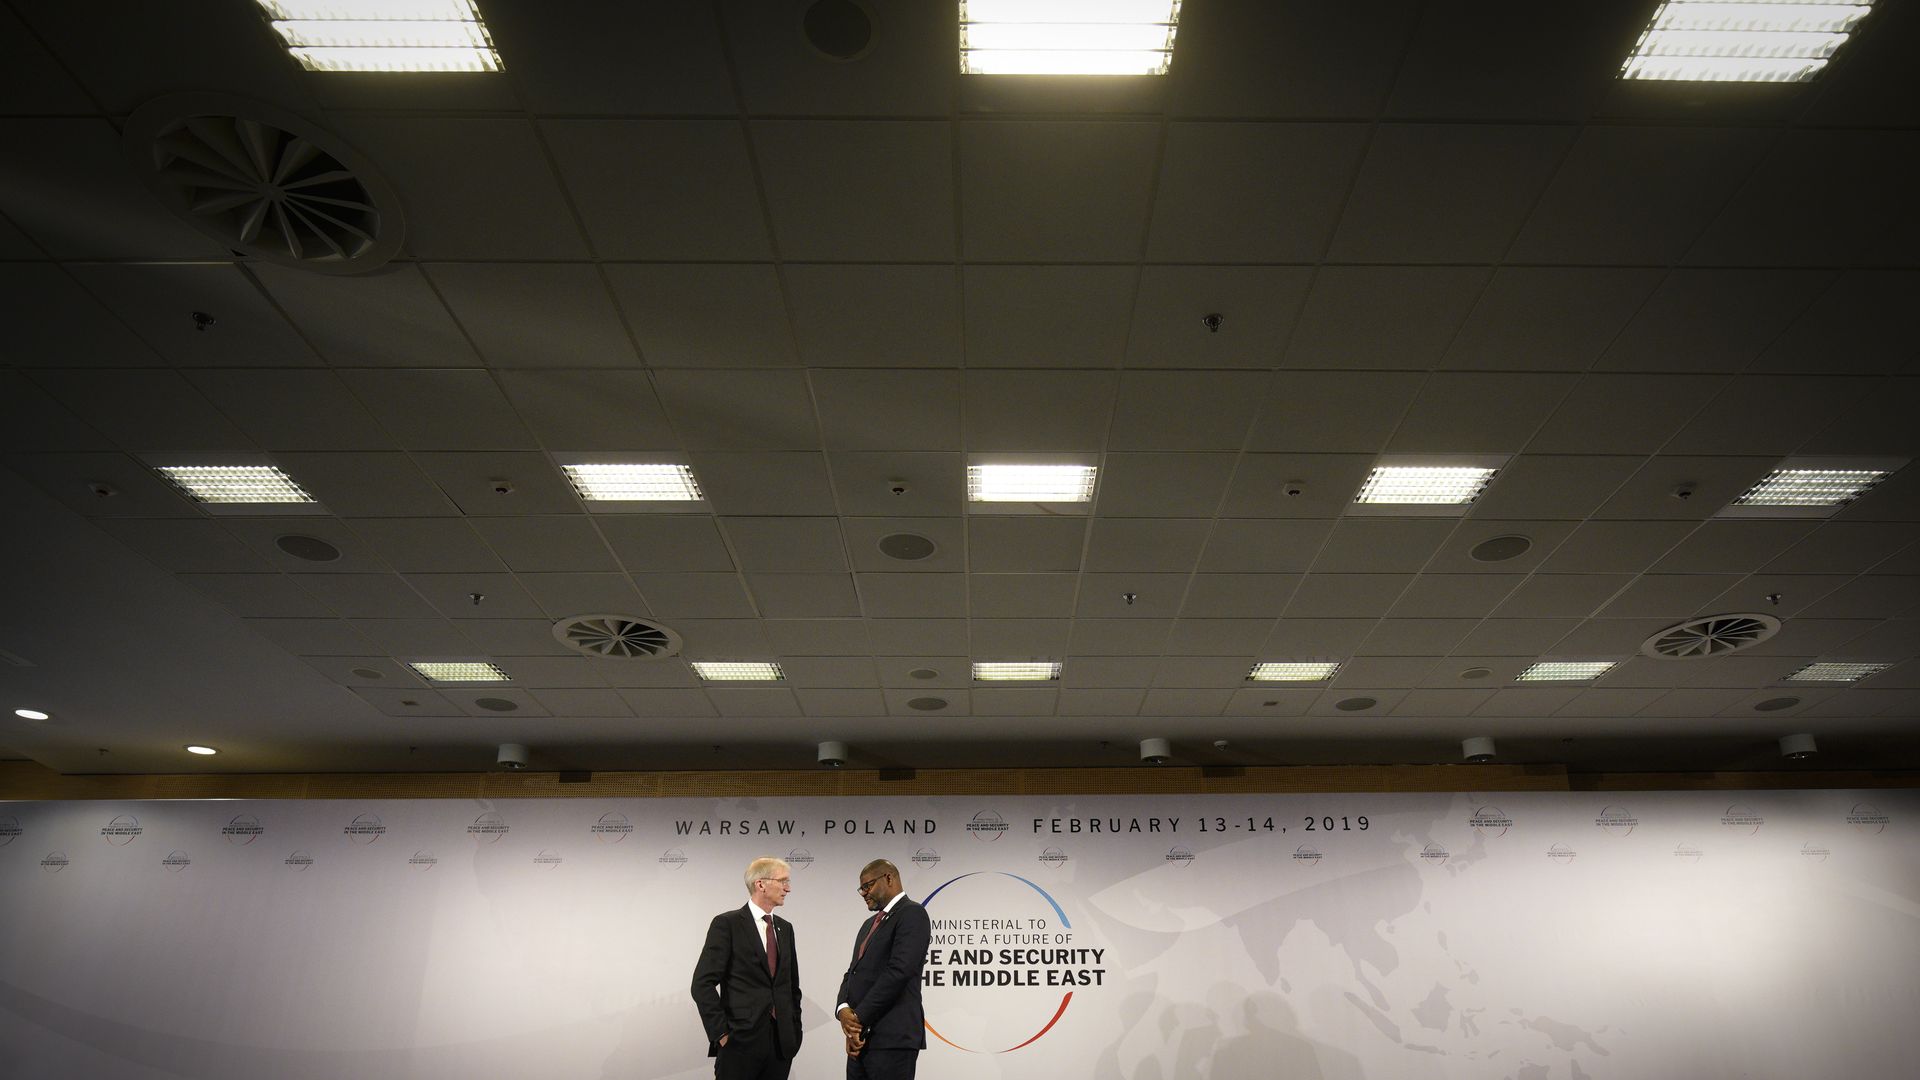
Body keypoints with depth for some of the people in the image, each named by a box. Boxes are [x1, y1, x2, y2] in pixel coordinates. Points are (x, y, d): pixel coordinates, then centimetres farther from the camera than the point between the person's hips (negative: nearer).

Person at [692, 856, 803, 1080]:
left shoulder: (785, 927, 13)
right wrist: (721, 1033, -12)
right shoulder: (727, 924, -6)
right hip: (740, 1042, -5)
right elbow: (703, 984, -10)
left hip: (782, 1044, 5)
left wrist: (795, 1030, 10)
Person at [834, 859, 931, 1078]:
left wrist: (858, 1017, -13)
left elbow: (898, 971, -18)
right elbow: (854, 972, 16)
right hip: (861, 1038, 8)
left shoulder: (911, 914, -8)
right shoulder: (870, 923, 21)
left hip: (892, 1038, -8)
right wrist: (844, 1010, -5)